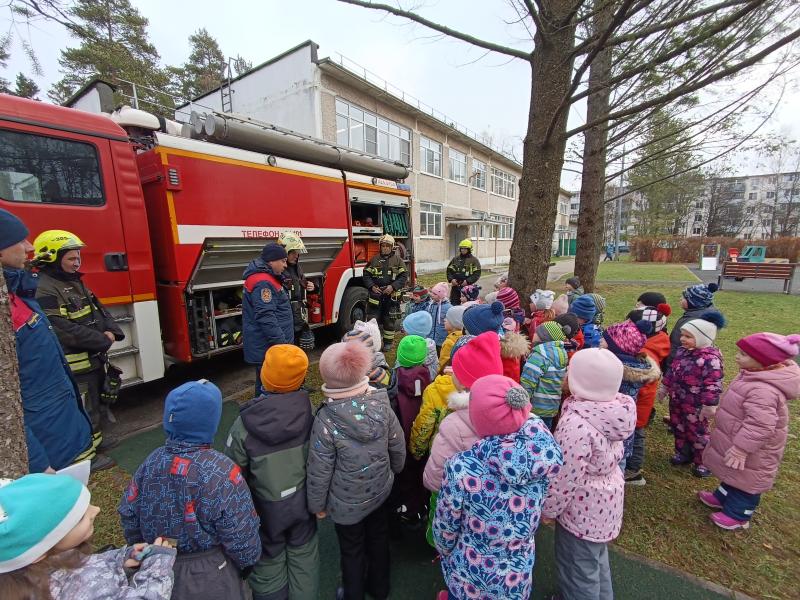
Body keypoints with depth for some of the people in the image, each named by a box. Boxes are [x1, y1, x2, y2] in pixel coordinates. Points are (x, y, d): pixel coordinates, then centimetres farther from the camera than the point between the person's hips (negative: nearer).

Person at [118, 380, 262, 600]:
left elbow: (128, 514, -1)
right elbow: (242, 538, -22)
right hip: (210, 582, -4)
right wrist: (249, 561, -1)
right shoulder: (221, 473, -31)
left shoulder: (151, 462, -16)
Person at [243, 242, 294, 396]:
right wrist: (281, 344, -24)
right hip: (268, 348, -11)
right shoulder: (263, 282, -21)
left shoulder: (267, 278, 14)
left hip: (272, 345, 11)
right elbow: (266, 318, -27)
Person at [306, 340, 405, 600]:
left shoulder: (326, 419, -31)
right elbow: (398, 446, -7)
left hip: (347, 502, -3)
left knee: (352, 550, 24)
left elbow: (319, 470, -19)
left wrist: (317, 504, -1)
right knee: (378, 538, 29)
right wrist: (393, 471, 13)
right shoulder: (381, 404, -21)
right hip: (380, 490, 4)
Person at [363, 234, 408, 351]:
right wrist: (372, 286, -9)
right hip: (375, 294, 1)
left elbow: (404, 276, -3)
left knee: (390, 320, 9)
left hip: (392, 296, -1)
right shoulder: (374, 259, 6)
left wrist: (393, 286, -16)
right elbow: (366, 274, 7)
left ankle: (388, 342, 23)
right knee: (372, 318, 3)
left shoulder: (398, 260, 2)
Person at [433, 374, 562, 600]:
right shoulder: (545, 453, -27)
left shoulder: (461, 467, -33)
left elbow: (445, 528, -15)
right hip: (518, 581, 3)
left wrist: (444, 551, 4)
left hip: (469, 579, -3)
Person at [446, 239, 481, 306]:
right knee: (454, 303, 7)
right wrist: (451, 279, -6)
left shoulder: (474, 260, 1)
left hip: (468, 286, -3)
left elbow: (477, 274, -5)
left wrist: (468, 281, -17)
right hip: (455, 286, 4)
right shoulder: (455, 259, 12)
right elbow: (449, 270, 12)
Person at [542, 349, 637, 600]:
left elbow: (565, 479, -26)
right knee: (596, 558, 32)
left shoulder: (576, 424, -37)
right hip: (606, 500, 8)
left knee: (578, 570, 18)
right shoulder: (613, 408, -12)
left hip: (583, 509, -8)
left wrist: (548, 509, -9)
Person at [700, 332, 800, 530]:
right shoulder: (755, 376, -3)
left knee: (744, 479, 12)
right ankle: (723, 497, 46)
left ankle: (738, 515, 31)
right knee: (731, 474, 27)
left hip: (752, 450, -9)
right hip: (738, 440, 9)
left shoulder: (763, 390, -36)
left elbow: (759, 426, -34)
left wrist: (740, 449, -27)